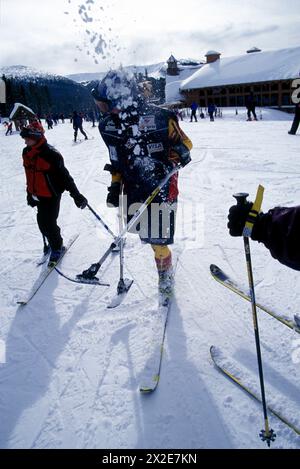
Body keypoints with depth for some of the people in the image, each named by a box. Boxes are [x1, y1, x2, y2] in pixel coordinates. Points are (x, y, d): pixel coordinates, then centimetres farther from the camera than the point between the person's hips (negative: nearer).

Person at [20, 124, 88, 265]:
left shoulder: (50, 154, -22)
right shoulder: (26, 152, 2)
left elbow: (64, 176, -20)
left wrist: (76, 195, -21)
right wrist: (30, 193, 22)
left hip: (51, 195, -7)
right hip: (38, 195, 7)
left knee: (48, 223, -3)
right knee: (43, 223, 16)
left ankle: (57, 248, 21)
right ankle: (53, 243, 41)